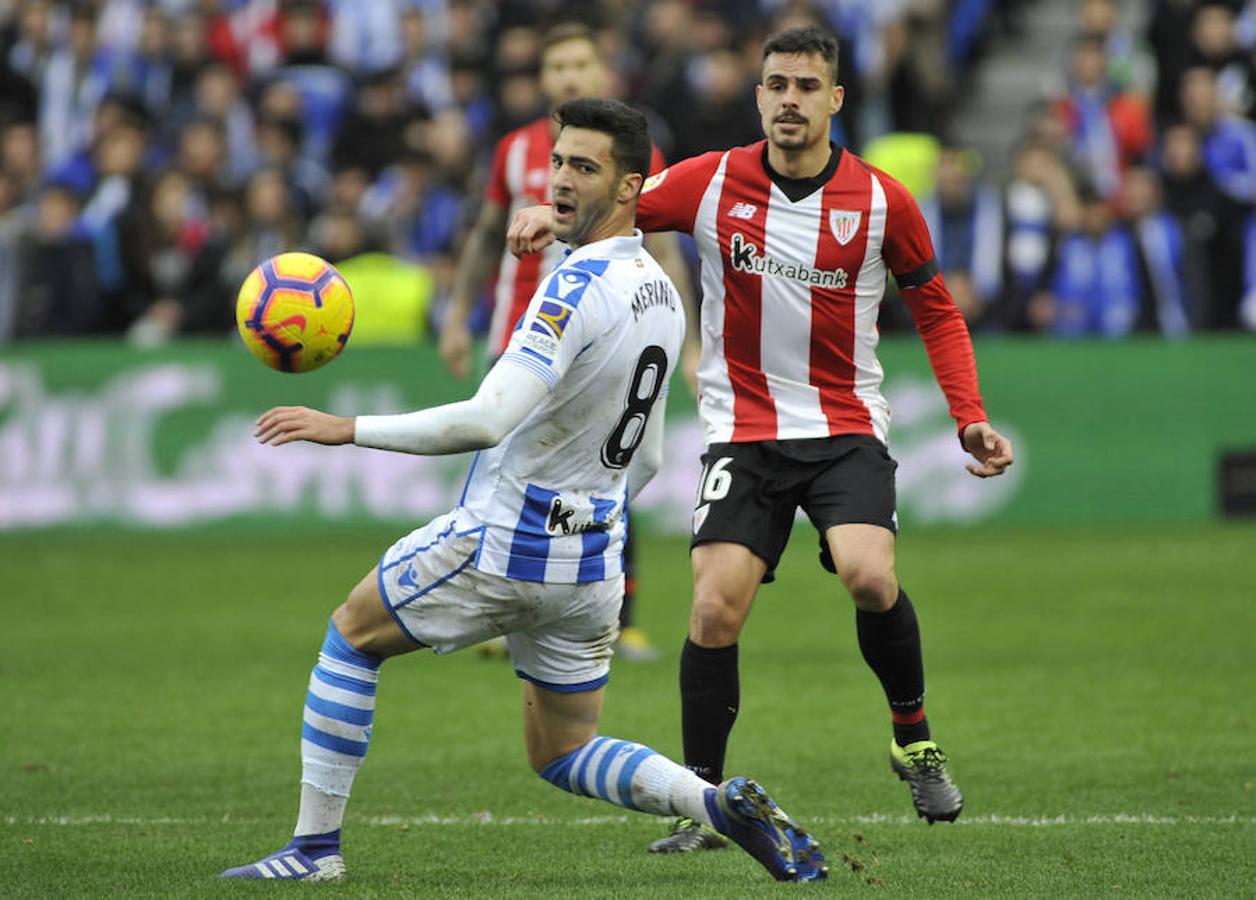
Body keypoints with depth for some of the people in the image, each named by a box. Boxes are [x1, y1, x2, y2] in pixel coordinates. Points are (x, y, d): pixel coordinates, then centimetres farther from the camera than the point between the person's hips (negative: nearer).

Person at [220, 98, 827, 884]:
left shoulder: (578, 288, -22)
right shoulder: (661, 293, 7)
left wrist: (347, 429, -26)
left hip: (501, 550, -8)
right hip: (593, 565, 8)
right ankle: (724, 806, -5)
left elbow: (488, 420, -31)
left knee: (351, 636, 14)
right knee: (563, 756, 18)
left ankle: (316, 844, 13)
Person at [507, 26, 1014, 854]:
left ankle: (914, 740, 2)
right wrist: (548, 216, -23)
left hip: (847, 427, -1)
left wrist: (970, 417, -1)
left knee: (870, 576, -24)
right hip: (742, 433, 1)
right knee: (715, 609, -12)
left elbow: (936, 308, 9)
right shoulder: (711, 183, -3)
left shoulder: (881, 201, -3)